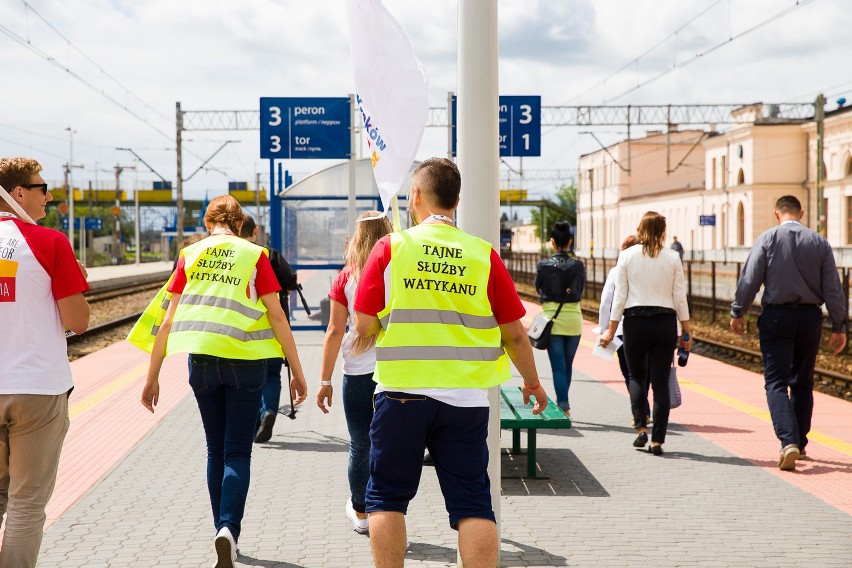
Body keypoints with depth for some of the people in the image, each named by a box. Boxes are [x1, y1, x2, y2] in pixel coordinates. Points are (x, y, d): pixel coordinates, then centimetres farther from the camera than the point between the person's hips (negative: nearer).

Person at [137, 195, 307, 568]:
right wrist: (297, 372, 2)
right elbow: (277, 317, -3)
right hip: (245, 360, -2)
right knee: (238, 454, 3)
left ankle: (223, 532, 24)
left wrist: (152, 377, 9)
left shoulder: (190, 255, 5)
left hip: (202, 359, 2)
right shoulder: (254, 255, 0)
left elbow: (168, 321, 3)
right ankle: (229, 528, -18)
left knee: (217, 452, 16)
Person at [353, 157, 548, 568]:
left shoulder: (391, 247, -2)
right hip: (465, 397, 1)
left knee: (387, 497, 13)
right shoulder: (483, 255, 2)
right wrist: (532, 382, 22)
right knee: (472, 503, 5)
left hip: (402, 393, -1)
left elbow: (363, 325, -3)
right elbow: (515, 334, 5)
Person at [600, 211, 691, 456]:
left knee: (637, 377, 18)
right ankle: (657, 440, 3)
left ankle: (641, 428, 6)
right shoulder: (673, 258, 0)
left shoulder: (627, 256, -2)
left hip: (635, 322, -1)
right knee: (660, 381, 4)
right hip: (665, 322, 1)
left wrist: (611, 330, 3)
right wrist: (687, 329, 9)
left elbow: (620, 296, -2)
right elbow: (679, 297, 1)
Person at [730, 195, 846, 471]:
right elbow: (833, 288, 2)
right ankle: (800, 443, 24)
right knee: (803, 383, 16)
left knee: (776, 383, -3)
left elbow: (750, 279, -8)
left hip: (776, 316, -3)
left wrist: (738, 312, 3)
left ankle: (789, 441, -21)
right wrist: (838, 327, 7)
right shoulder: (820, 242, 3)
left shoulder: (767, 239, -5)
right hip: (810, 316, 3)